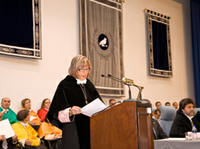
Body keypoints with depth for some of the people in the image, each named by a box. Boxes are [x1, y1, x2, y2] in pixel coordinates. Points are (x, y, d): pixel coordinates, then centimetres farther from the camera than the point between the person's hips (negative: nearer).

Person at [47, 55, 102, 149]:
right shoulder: (65, 85, -4)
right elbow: (59, 110, -9)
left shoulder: (89, 84, 14)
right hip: (74, 130, -5)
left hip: (90, 128, 5)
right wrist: (70, 111, -28)